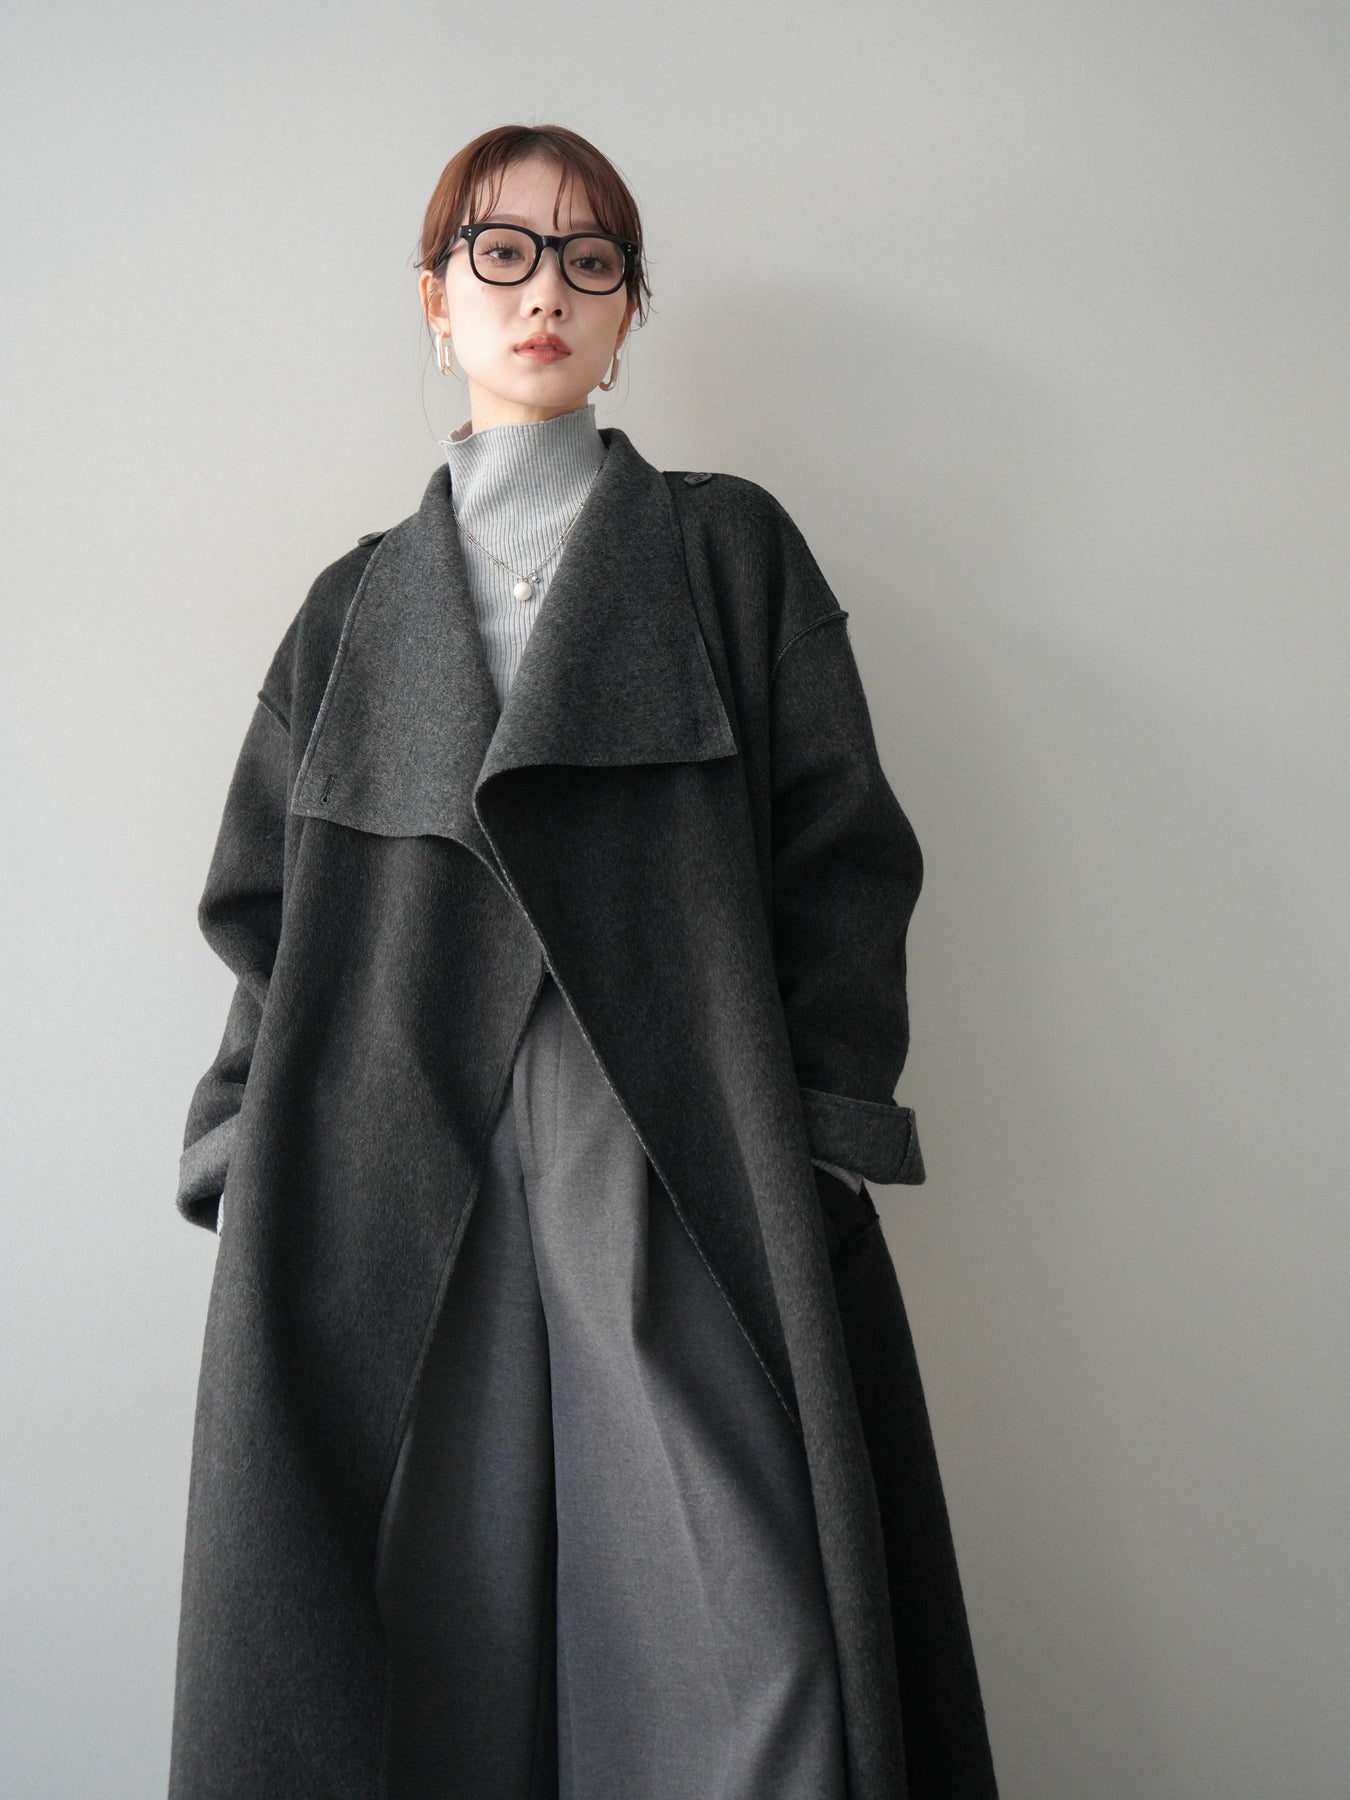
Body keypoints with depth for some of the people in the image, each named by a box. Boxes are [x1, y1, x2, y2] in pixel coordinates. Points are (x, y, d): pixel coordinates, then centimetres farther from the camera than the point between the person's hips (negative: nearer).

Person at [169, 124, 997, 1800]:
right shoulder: (357, 605, 20)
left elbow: (842, 854, 5)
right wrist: (255, 1160, 3)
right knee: (430, 1643, 1)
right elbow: (262, 906, 16)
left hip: (687, 1180, -1)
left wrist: (818, 1144, -5)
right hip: (393, 1205, 2)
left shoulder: (730, 547, 13)